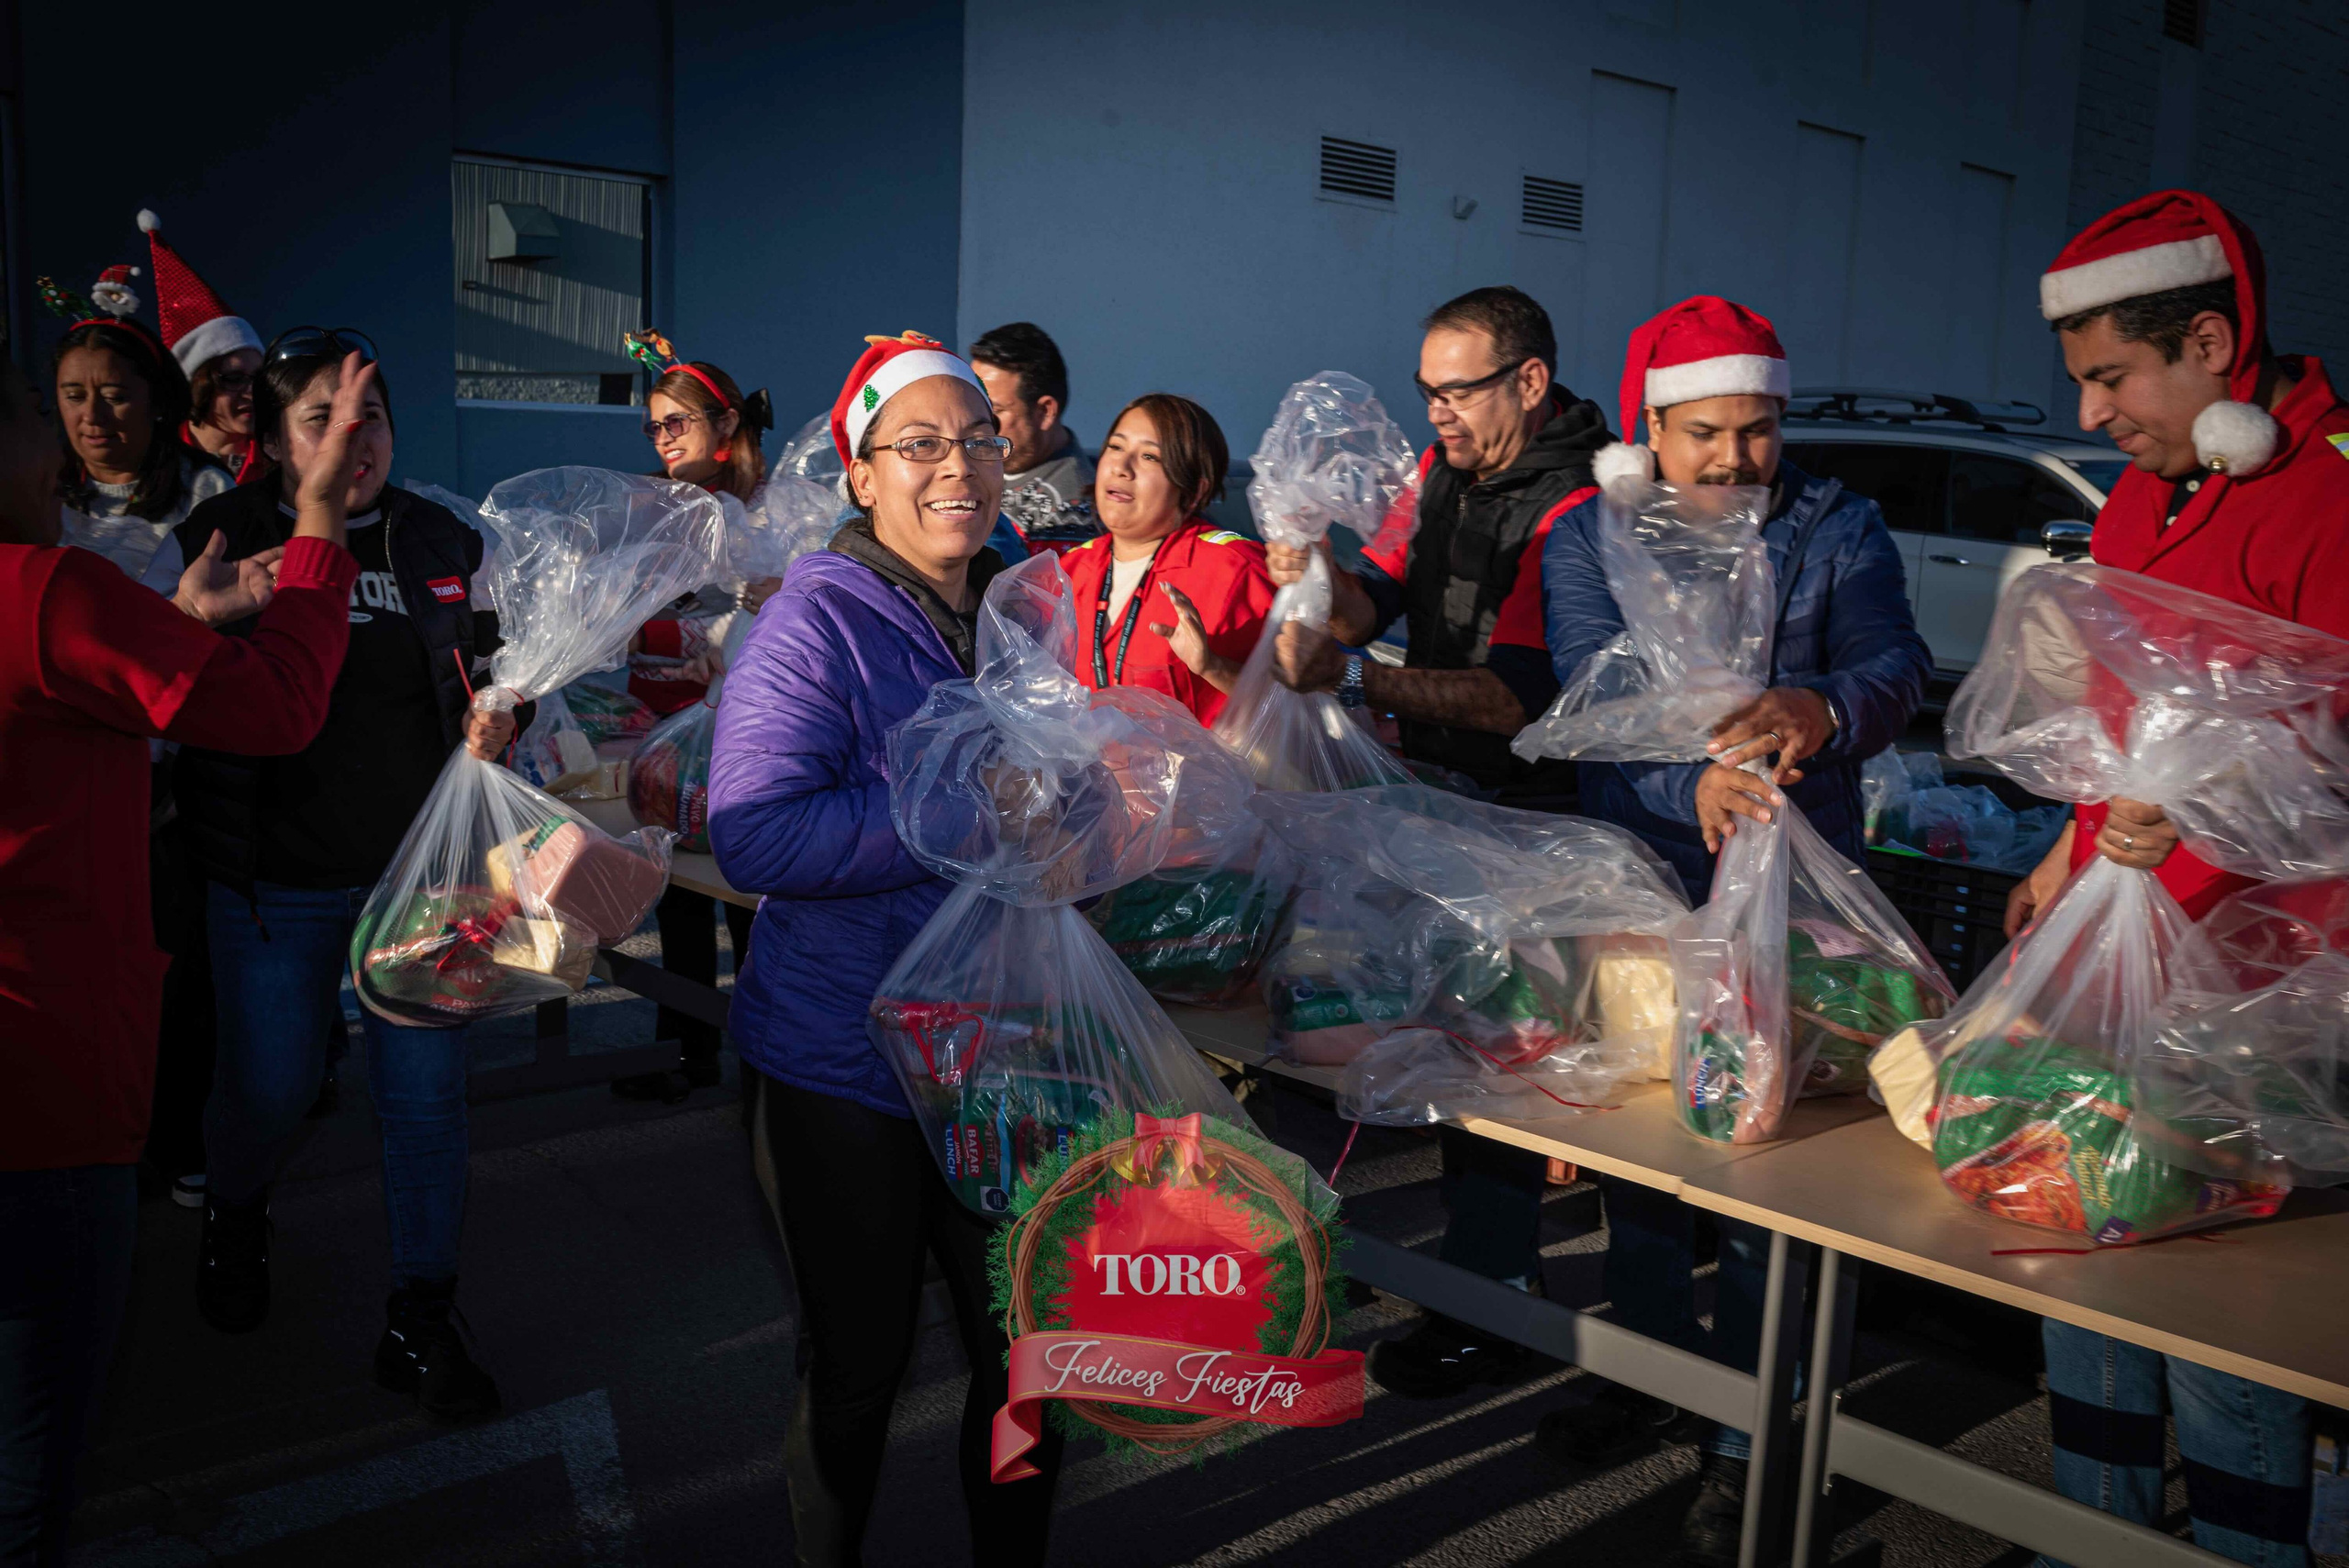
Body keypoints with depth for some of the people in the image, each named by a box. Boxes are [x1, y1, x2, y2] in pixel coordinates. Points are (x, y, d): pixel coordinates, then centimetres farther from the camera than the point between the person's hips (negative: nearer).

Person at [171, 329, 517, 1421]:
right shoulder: (227, 536, -3)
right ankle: (233, 1216, 45)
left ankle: (420, 1322, 18)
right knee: (269, 1086, 9)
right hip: (277, 877, -2)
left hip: (421, 865, 2)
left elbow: (495, 669, 15)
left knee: (426, 1093, 4)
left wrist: (499, 718, -6)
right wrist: (217, 612, -24)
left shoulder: (442, 542, 4)